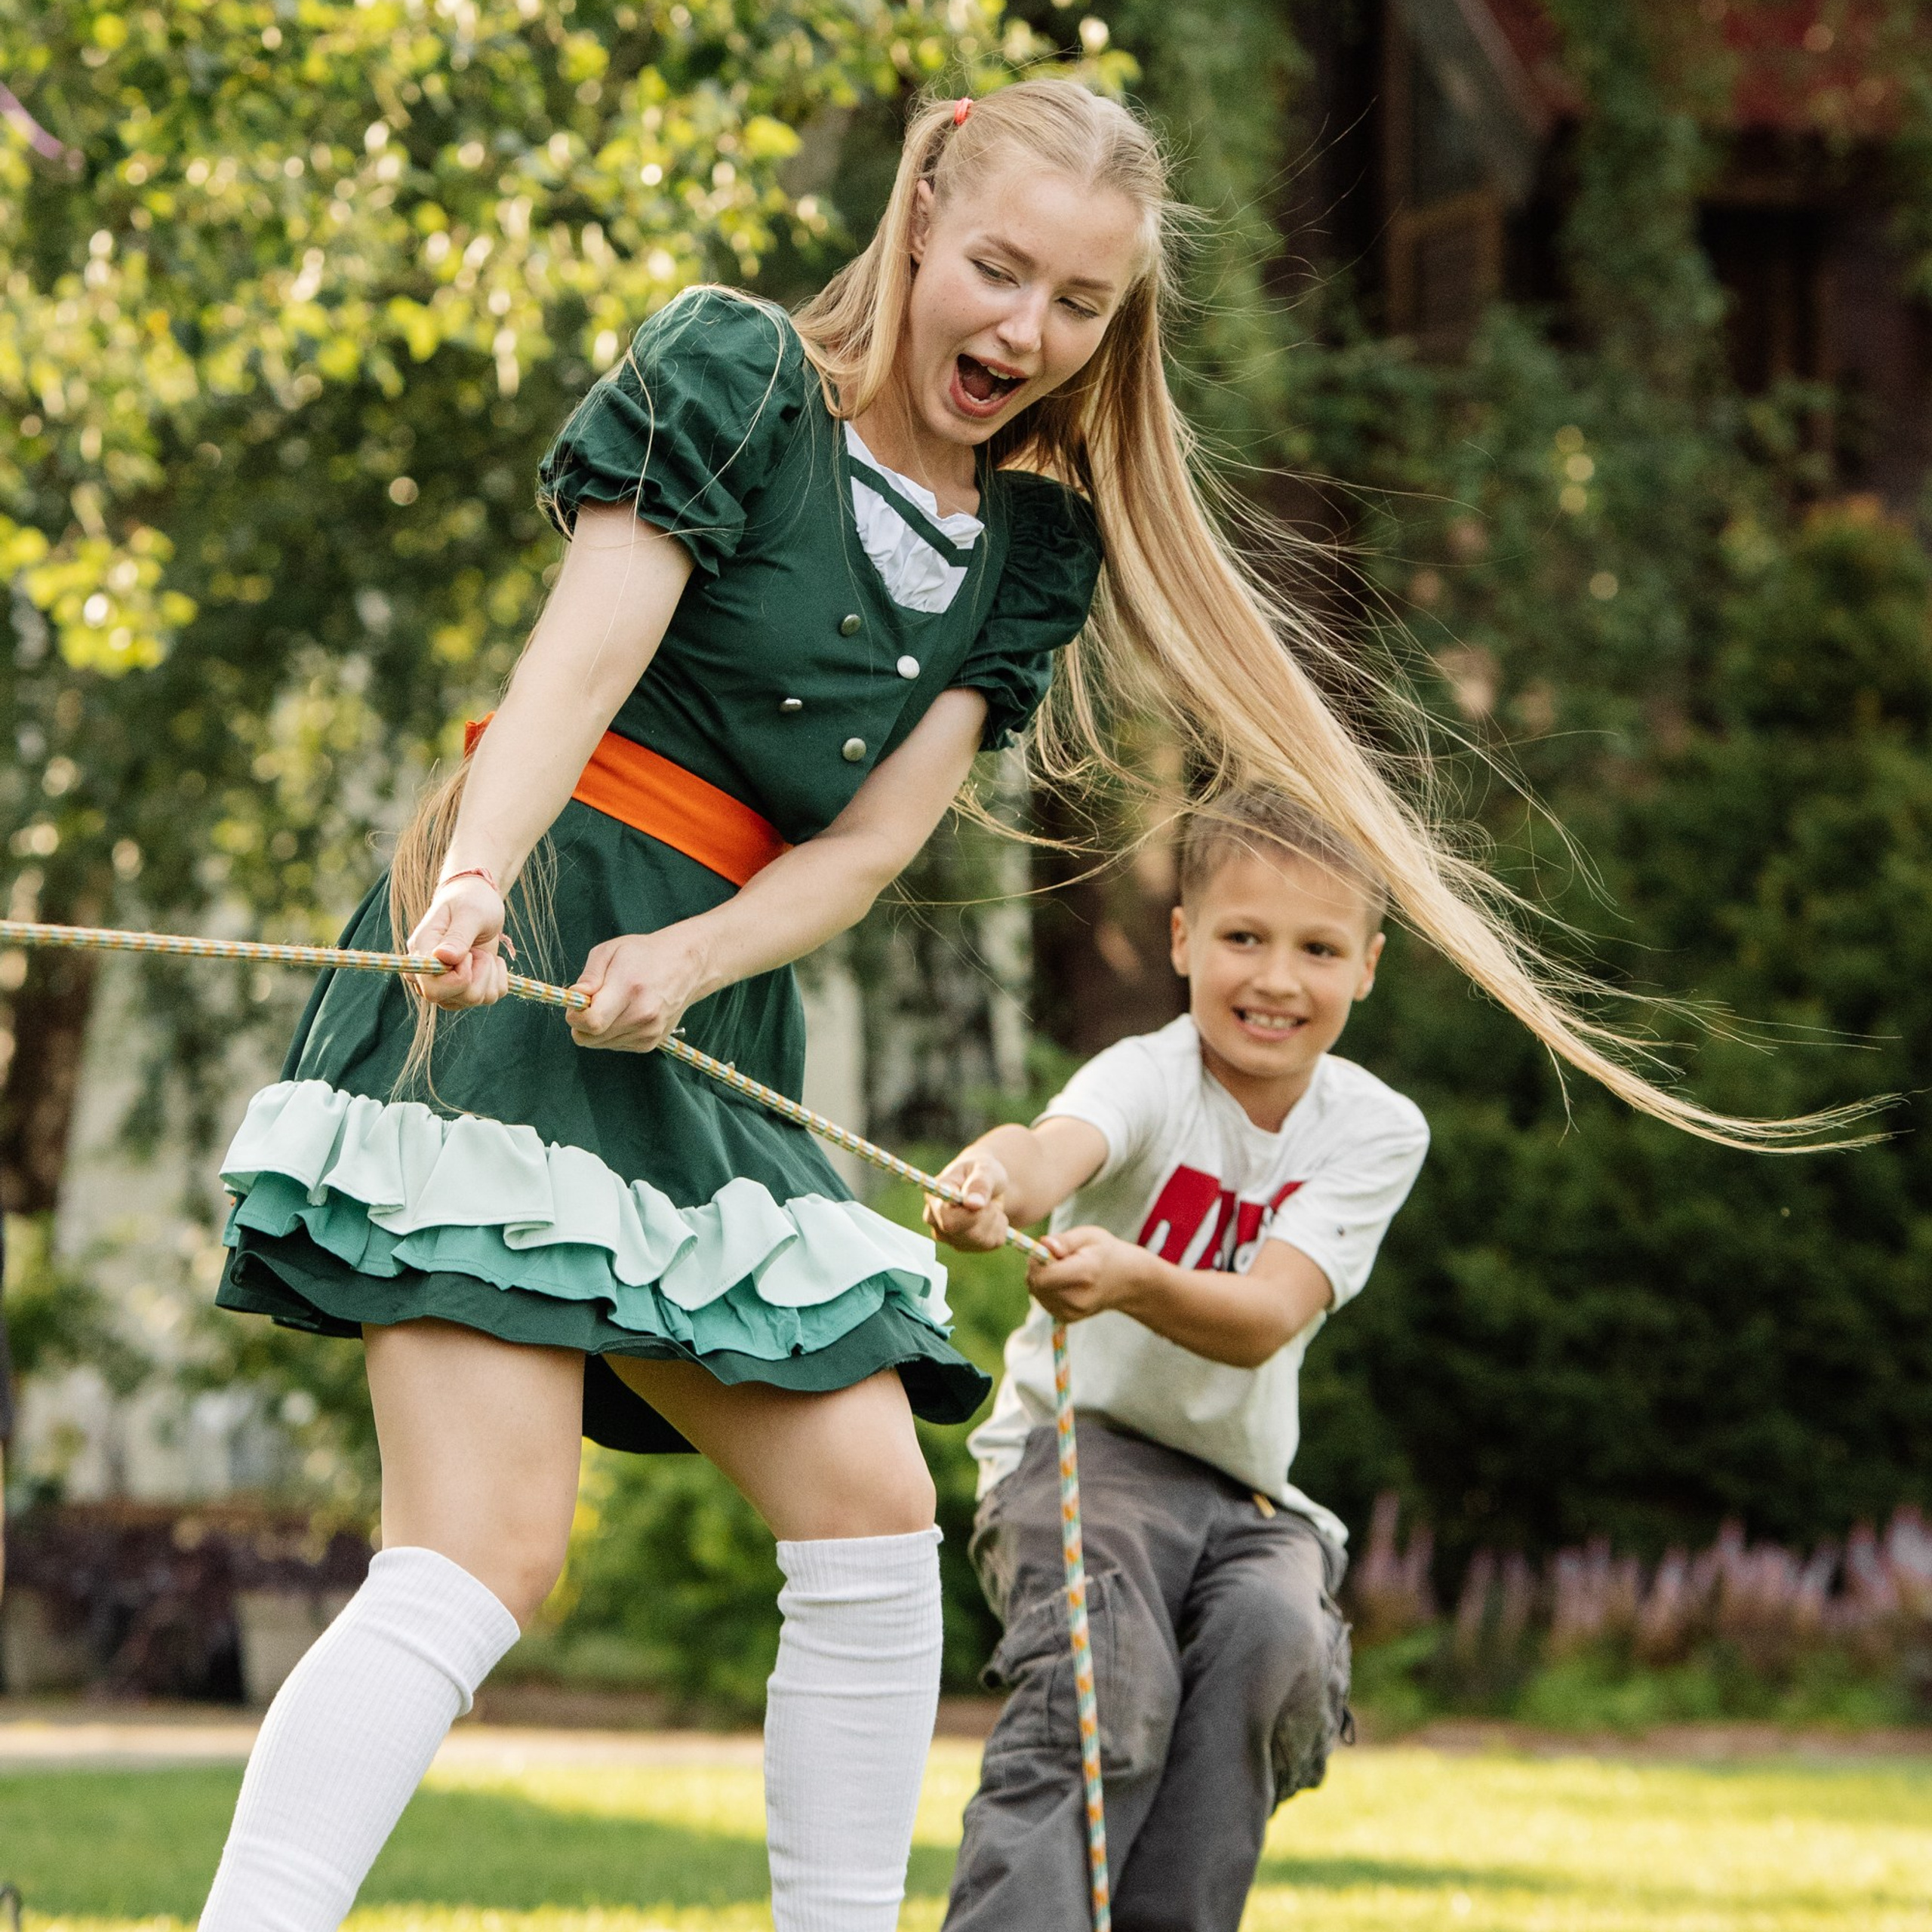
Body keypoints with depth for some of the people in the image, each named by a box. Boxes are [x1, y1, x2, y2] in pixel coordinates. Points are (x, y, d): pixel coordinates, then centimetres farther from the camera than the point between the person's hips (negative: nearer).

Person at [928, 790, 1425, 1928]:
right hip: (1079, 1446, -3)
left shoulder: (1376, 1130, -6)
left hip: (1244, 1484, 3)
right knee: (1107, 1687, -29)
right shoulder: (1150, 1077, -13)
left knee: (1276, 1639, -27)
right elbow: (1065, 1143, -39)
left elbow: (1266, 1318, -23)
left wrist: (1134, 1281, -45)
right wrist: (1000, 1182, -65)